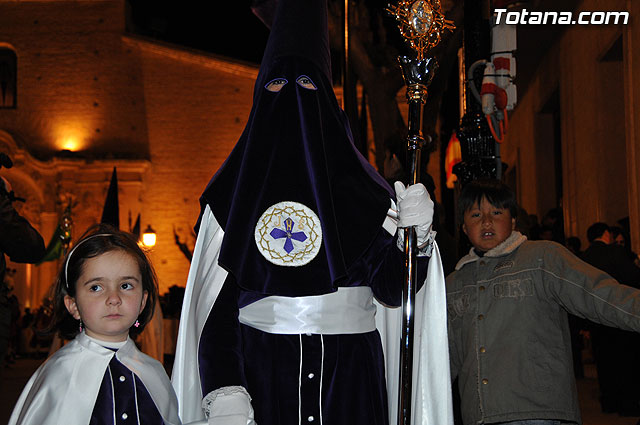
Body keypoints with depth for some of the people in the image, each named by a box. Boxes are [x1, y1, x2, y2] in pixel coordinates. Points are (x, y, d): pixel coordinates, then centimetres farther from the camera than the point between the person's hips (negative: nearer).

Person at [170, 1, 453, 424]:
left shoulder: (359, 183, 8)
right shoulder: (236, 189, 7)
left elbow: (392, 288, 2)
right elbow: (216, 307, 0)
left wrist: (418, 236, -17)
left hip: (349, 372, 1)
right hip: (260, 368, 0)